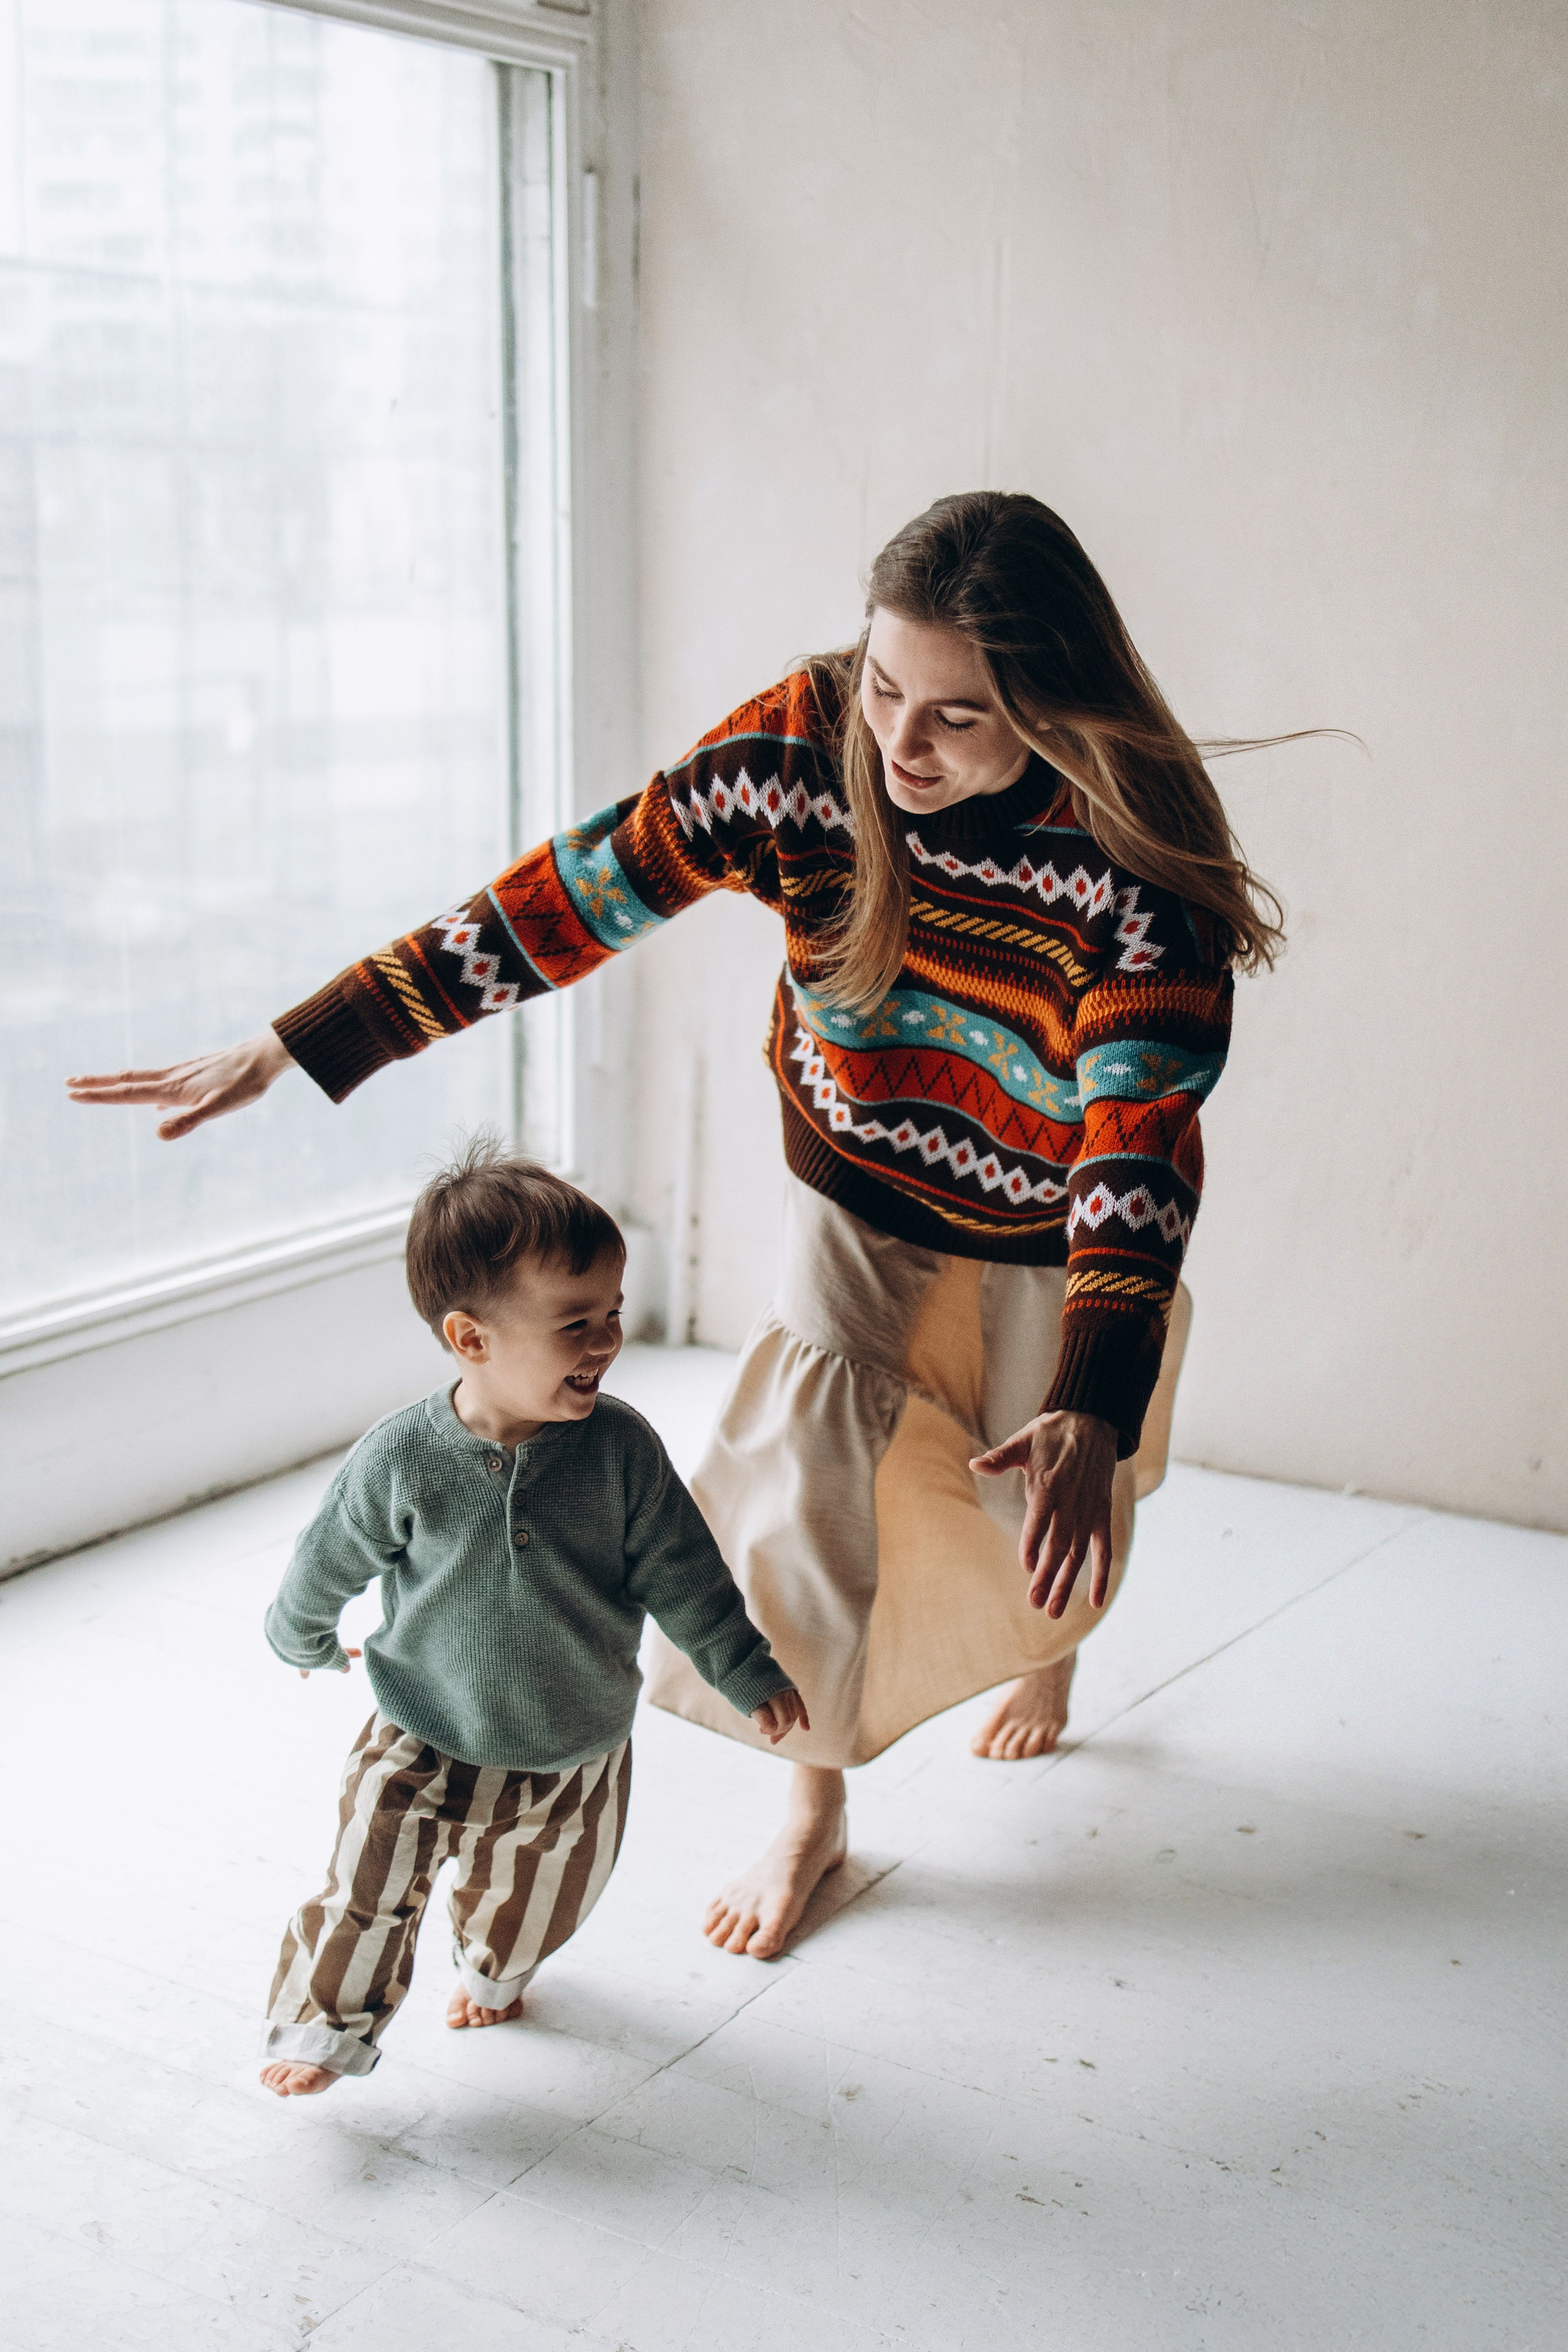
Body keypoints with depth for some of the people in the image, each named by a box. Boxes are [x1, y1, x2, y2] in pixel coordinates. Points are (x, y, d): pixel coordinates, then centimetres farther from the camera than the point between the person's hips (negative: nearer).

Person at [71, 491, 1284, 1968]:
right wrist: (291, 1048, -24)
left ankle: (1049, 1652, 57)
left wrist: (1094, 1414, -52)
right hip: (852, 1192, 2)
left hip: (1049, 1231, -1)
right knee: (796, 1487, -5)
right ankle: (814, 1814, 21)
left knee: (1043, 1520, 18)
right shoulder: (799, 750, -27)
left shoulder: (1137, 860, -35)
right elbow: (566, 902, -23)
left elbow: (1141, 1150, -37)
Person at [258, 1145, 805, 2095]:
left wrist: (748, 1673, 0)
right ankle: (328, 2027, 29)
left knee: (539, 1902, 23)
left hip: (577, 1754, 2)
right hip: (425, 1743, -2)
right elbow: (330, 1561, -4)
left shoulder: (620, 1448, -19)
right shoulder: (401, 1458, -23)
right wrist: (304, 1642, 12)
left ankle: (494, 1972, 56)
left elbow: (681, 1572, -7)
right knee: (369, 1895, 1)